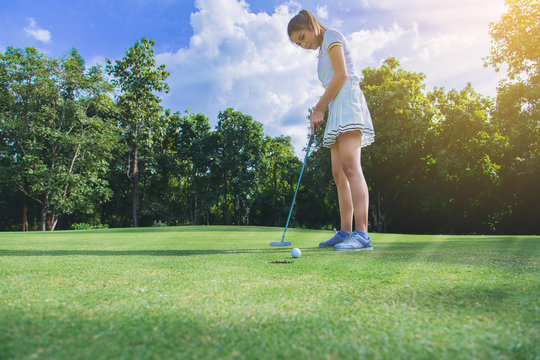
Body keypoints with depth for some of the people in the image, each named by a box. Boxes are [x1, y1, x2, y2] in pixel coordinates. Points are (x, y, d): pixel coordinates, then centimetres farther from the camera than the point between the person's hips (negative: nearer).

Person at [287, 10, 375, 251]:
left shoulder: (331, 36, 3)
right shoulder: (323, 50, 28)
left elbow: (342, 75, -9)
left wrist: (318, 108, -6)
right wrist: (320, 114, 9)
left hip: (348, 101, -10)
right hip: (337, 110, 10)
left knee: (350, 166, -22)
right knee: (339, 173, 2)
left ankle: (362, 234, -29)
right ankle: (345, 232, 4)